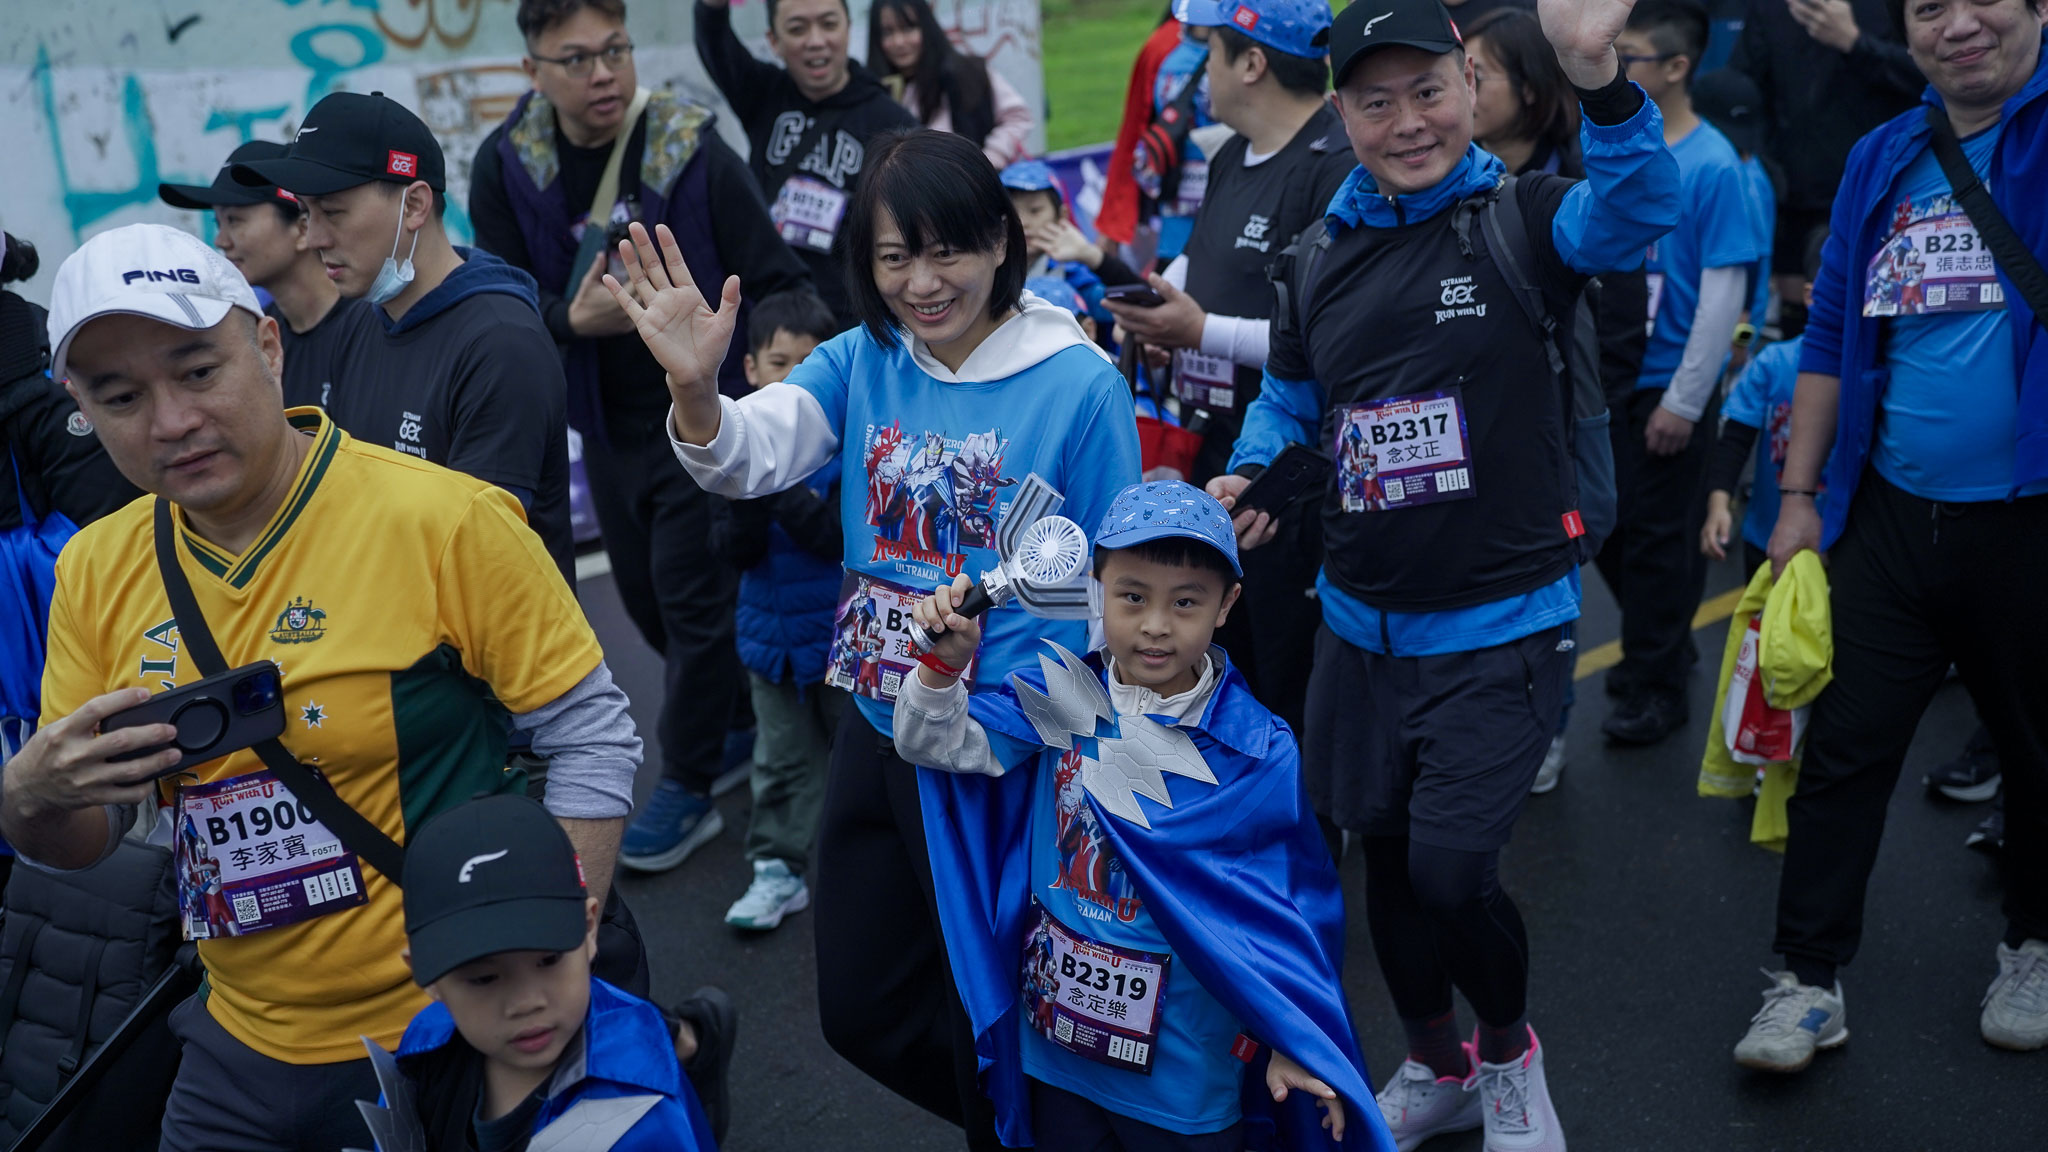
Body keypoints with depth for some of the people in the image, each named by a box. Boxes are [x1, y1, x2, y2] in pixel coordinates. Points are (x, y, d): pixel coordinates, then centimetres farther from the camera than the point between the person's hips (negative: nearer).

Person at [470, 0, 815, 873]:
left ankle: (688, 787, 14)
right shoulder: (507, 163, -7)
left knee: (694, 599, -1)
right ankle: (742, 720, 39)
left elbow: (780, 284, -12)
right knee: (645, 595, 18)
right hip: (606, 423, 5)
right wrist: (574, 318, -26)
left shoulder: (693, 152, -16)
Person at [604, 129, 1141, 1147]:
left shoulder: (1079, 383, -12)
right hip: (877, 731, 5)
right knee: (862, 1009, 18)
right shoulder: (863, 361, 1)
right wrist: (694, 388, -35)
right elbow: (748, 459, -15)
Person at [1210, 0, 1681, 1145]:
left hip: (1502, 627, -5)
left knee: (1452, 869, -11)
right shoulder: (1320, 260, 5)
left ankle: (1512, 1053, 23)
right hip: (1362, 627, 5)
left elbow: (1640, 210, -31)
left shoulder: (1520, 221, -9)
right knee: (1388, 856, 16)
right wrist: (1249, 478, -2)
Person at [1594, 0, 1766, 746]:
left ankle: (1656, 687, 24)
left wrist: (1684, 402, -15)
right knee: (1609, 528, 17)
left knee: (1657, 540, 6)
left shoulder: (1712, 165, -16)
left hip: (1667, 386, -6)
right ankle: (1665, 648, 39)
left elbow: (1724, 292, -15)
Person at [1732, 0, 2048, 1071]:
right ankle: (1807, 980, 16)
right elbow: (1832, 336, 12)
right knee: (1843, 748, 4)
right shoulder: (1883, 159, 8)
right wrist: (1796, 496, 9)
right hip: (1890, 514, 3)